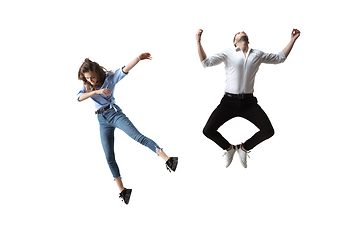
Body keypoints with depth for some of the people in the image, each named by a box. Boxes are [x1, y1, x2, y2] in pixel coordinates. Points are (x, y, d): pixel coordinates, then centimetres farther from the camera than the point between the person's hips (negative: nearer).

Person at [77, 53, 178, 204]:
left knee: (138, 136, -27)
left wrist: (138, 59, -40)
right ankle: (122, 190, 11)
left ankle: (167, 159, -39)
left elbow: (124, 70, -23)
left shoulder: (110, 78, -6)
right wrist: (96, 91, -28)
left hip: (114, 113, -4)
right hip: (103, 121, 5)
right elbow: (79, 97, -13)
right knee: (109, 158, 2)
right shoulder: (87, 86, 6)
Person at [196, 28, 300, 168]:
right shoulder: (228, 54, 3)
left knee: (268, 131, -11)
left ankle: (244, 148, 19)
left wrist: (293, 40, 15)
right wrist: (198, 42, -18)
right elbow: (206, 62, -7)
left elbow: (280, 58, 20)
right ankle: (229, 148, 20)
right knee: (208, 131, -12)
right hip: (229, 101, -2)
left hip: (249, 102, 2)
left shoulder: (258, 55, 11)